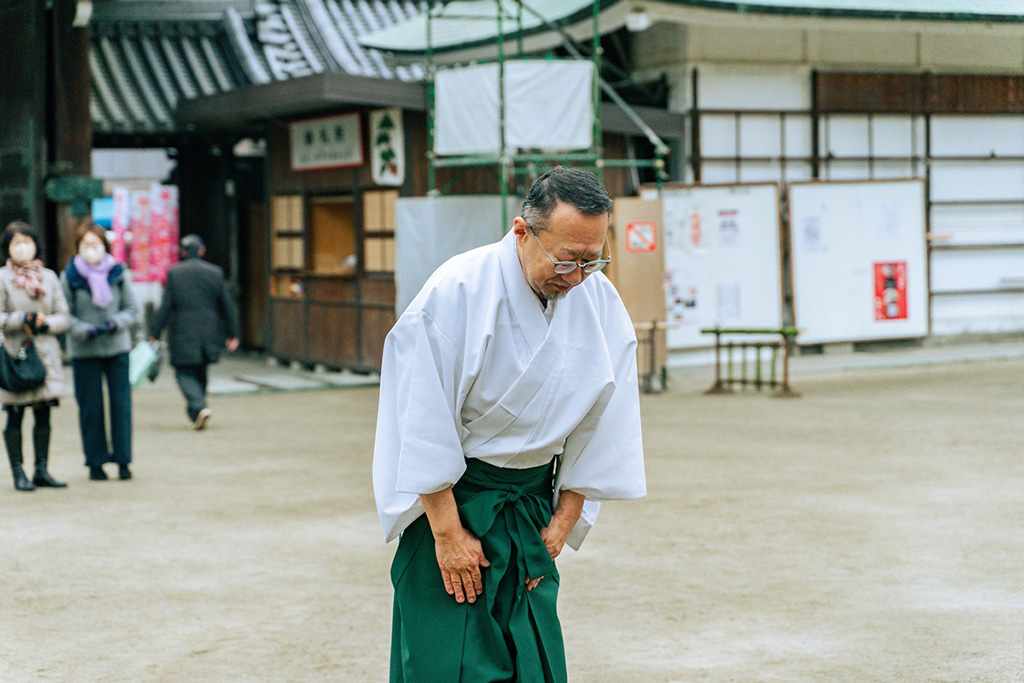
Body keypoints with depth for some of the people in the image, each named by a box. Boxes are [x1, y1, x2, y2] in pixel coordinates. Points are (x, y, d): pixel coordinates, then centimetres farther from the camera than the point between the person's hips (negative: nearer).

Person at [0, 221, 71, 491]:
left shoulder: (49, 277, 11)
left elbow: (63, 316, 9)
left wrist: (44, 324, -9)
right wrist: (23, 319, -17)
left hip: (45, 354, 4)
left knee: (43, 415, 5)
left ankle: (41, 470, 13)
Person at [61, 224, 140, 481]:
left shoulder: (119, 273, 1)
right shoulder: (69, 276, -3)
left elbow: (133, 309, 5)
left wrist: (116, 323, -14)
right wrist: (85, 330, -17)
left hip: (117, 347, 1)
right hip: (84, 351, -1)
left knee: (121, 404, 0)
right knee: (90, 408, 3)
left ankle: (123, 460, 8)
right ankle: (96, 462, 12)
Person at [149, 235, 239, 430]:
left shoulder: (174, 273, -4)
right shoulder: (215, 273, 3)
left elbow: (165, 306, -6)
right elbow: (228, 306, 4)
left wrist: (155, 334, -1)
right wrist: (233, 334, 10)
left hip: (183, 334, -3)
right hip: (209, 332, 3)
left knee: (184, 372, 2)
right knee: (200, 372, 16)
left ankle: (199, 407, -19)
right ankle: (194, 411, 21)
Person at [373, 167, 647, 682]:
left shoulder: (602, 306, -4)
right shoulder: (456, 293, -20)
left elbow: (599, 430, 3)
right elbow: (426, 426, -17)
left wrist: (560, 526, 3)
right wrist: (447, 532, -15)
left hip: (532, 504, 5)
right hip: (452, 500, -5)